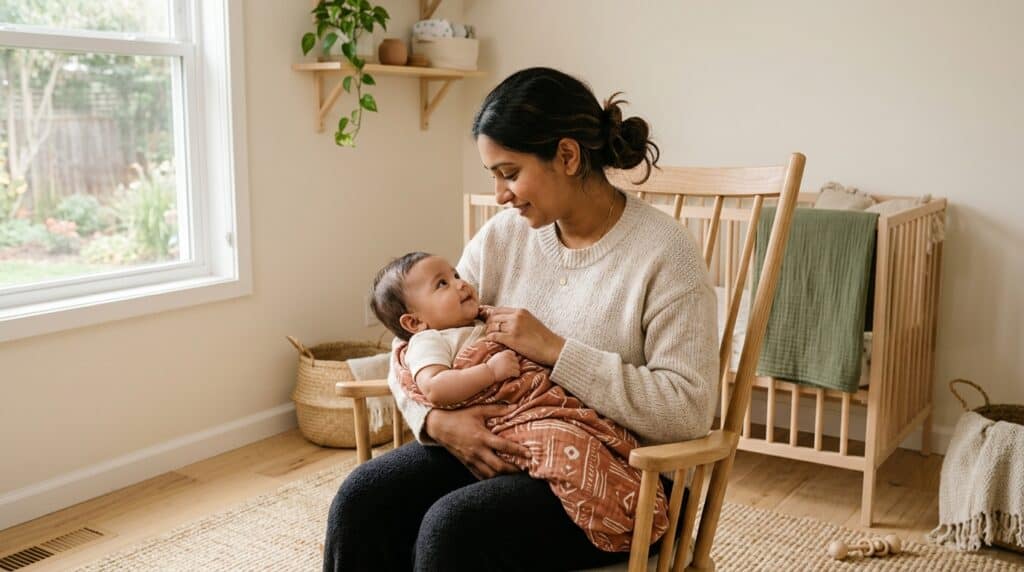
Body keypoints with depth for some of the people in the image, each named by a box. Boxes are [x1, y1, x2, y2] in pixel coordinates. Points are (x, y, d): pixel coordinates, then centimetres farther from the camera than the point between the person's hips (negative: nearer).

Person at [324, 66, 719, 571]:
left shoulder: (664, 253, -13)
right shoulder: (502, 236, 3)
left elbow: (688, 409, -21)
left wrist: (555, 350, -23)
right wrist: (437, 420, -16)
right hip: (500, 451, 5)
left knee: (453, 529, -29)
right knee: (363, 500, -18)